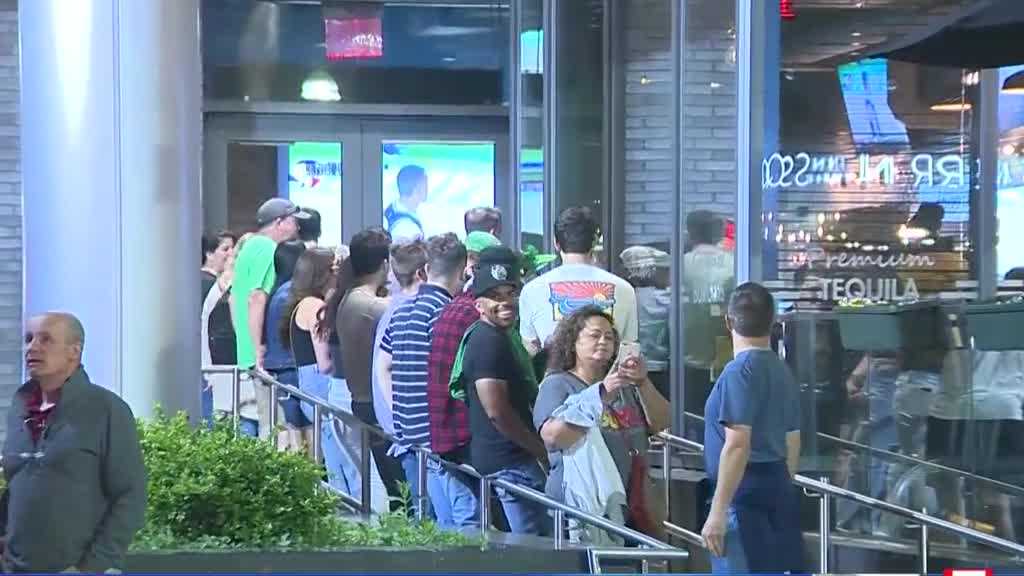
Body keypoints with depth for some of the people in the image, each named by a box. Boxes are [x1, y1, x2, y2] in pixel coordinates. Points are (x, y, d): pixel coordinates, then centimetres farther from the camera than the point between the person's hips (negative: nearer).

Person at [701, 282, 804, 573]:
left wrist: (718, 511, -21)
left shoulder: (740, 371, -13)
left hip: (746, 493, -9)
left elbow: (737, 446, -21)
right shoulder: (782, 371, 13)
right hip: (777, 488, 9)